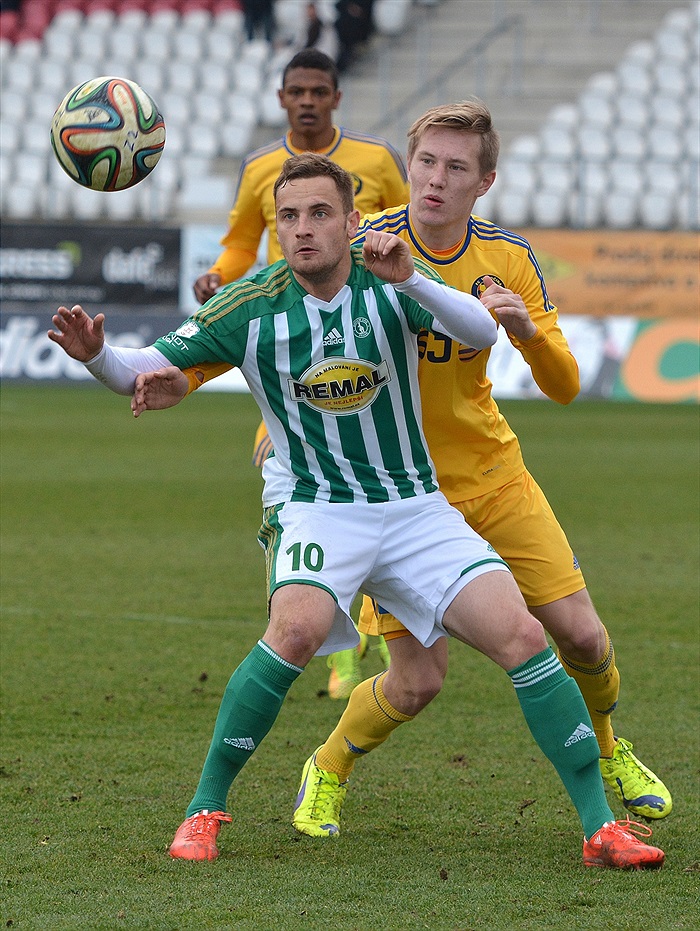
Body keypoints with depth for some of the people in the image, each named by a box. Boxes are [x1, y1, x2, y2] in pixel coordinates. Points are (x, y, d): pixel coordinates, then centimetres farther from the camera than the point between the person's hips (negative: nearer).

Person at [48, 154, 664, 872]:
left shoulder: (388, 281, -7)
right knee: (299, 626, -33)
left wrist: (409, 280, -37)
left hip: (415, 507, 2)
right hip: (317, 508, -2)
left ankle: (599, 826, -2)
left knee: (522, 636, -11)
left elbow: (482, 333, -21)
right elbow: (147, 371, -1)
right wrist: (96, 356, -23)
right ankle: (204, 808, -18)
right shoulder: (252, 306, -8)